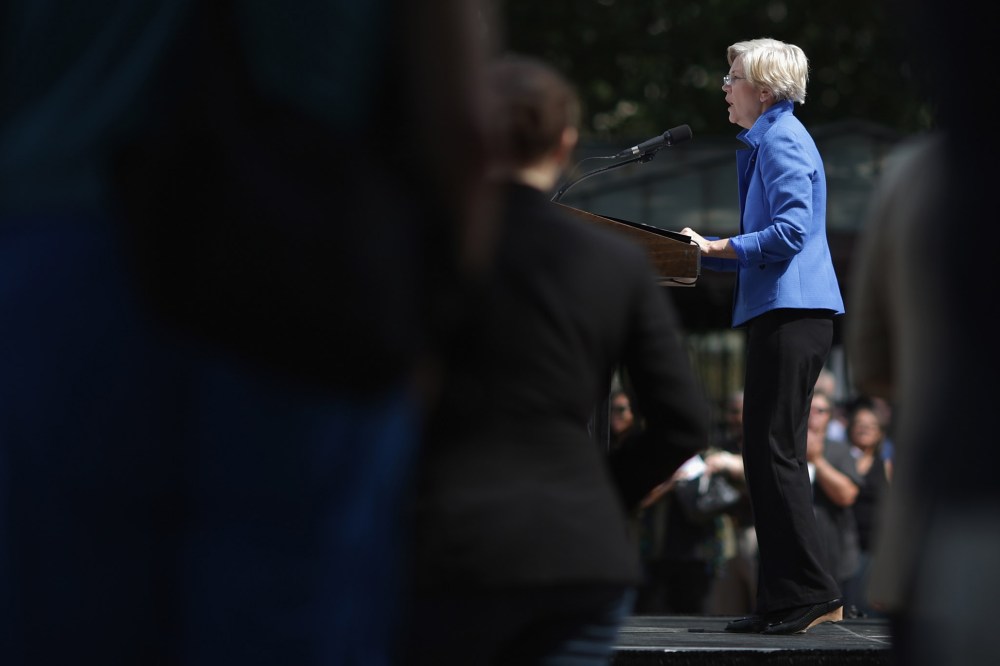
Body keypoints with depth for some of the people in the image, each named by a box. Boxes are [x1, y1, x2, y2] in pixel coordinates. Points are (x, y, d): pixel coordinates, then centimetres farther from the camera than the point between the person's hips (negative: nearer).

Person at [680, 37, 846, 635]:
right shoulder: (769, 141, 22)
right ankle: (785, 601, 11)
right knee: (769, 453, 9)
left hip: (792, 315, -10)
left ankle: (811, 592, -9)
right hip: (783, 312, 10)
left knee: (776, 453, -10)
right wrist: (706, 253, 15)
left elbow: (790, 231, -20)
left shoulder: (782, 140, -9)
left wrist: (715, 247, -15)